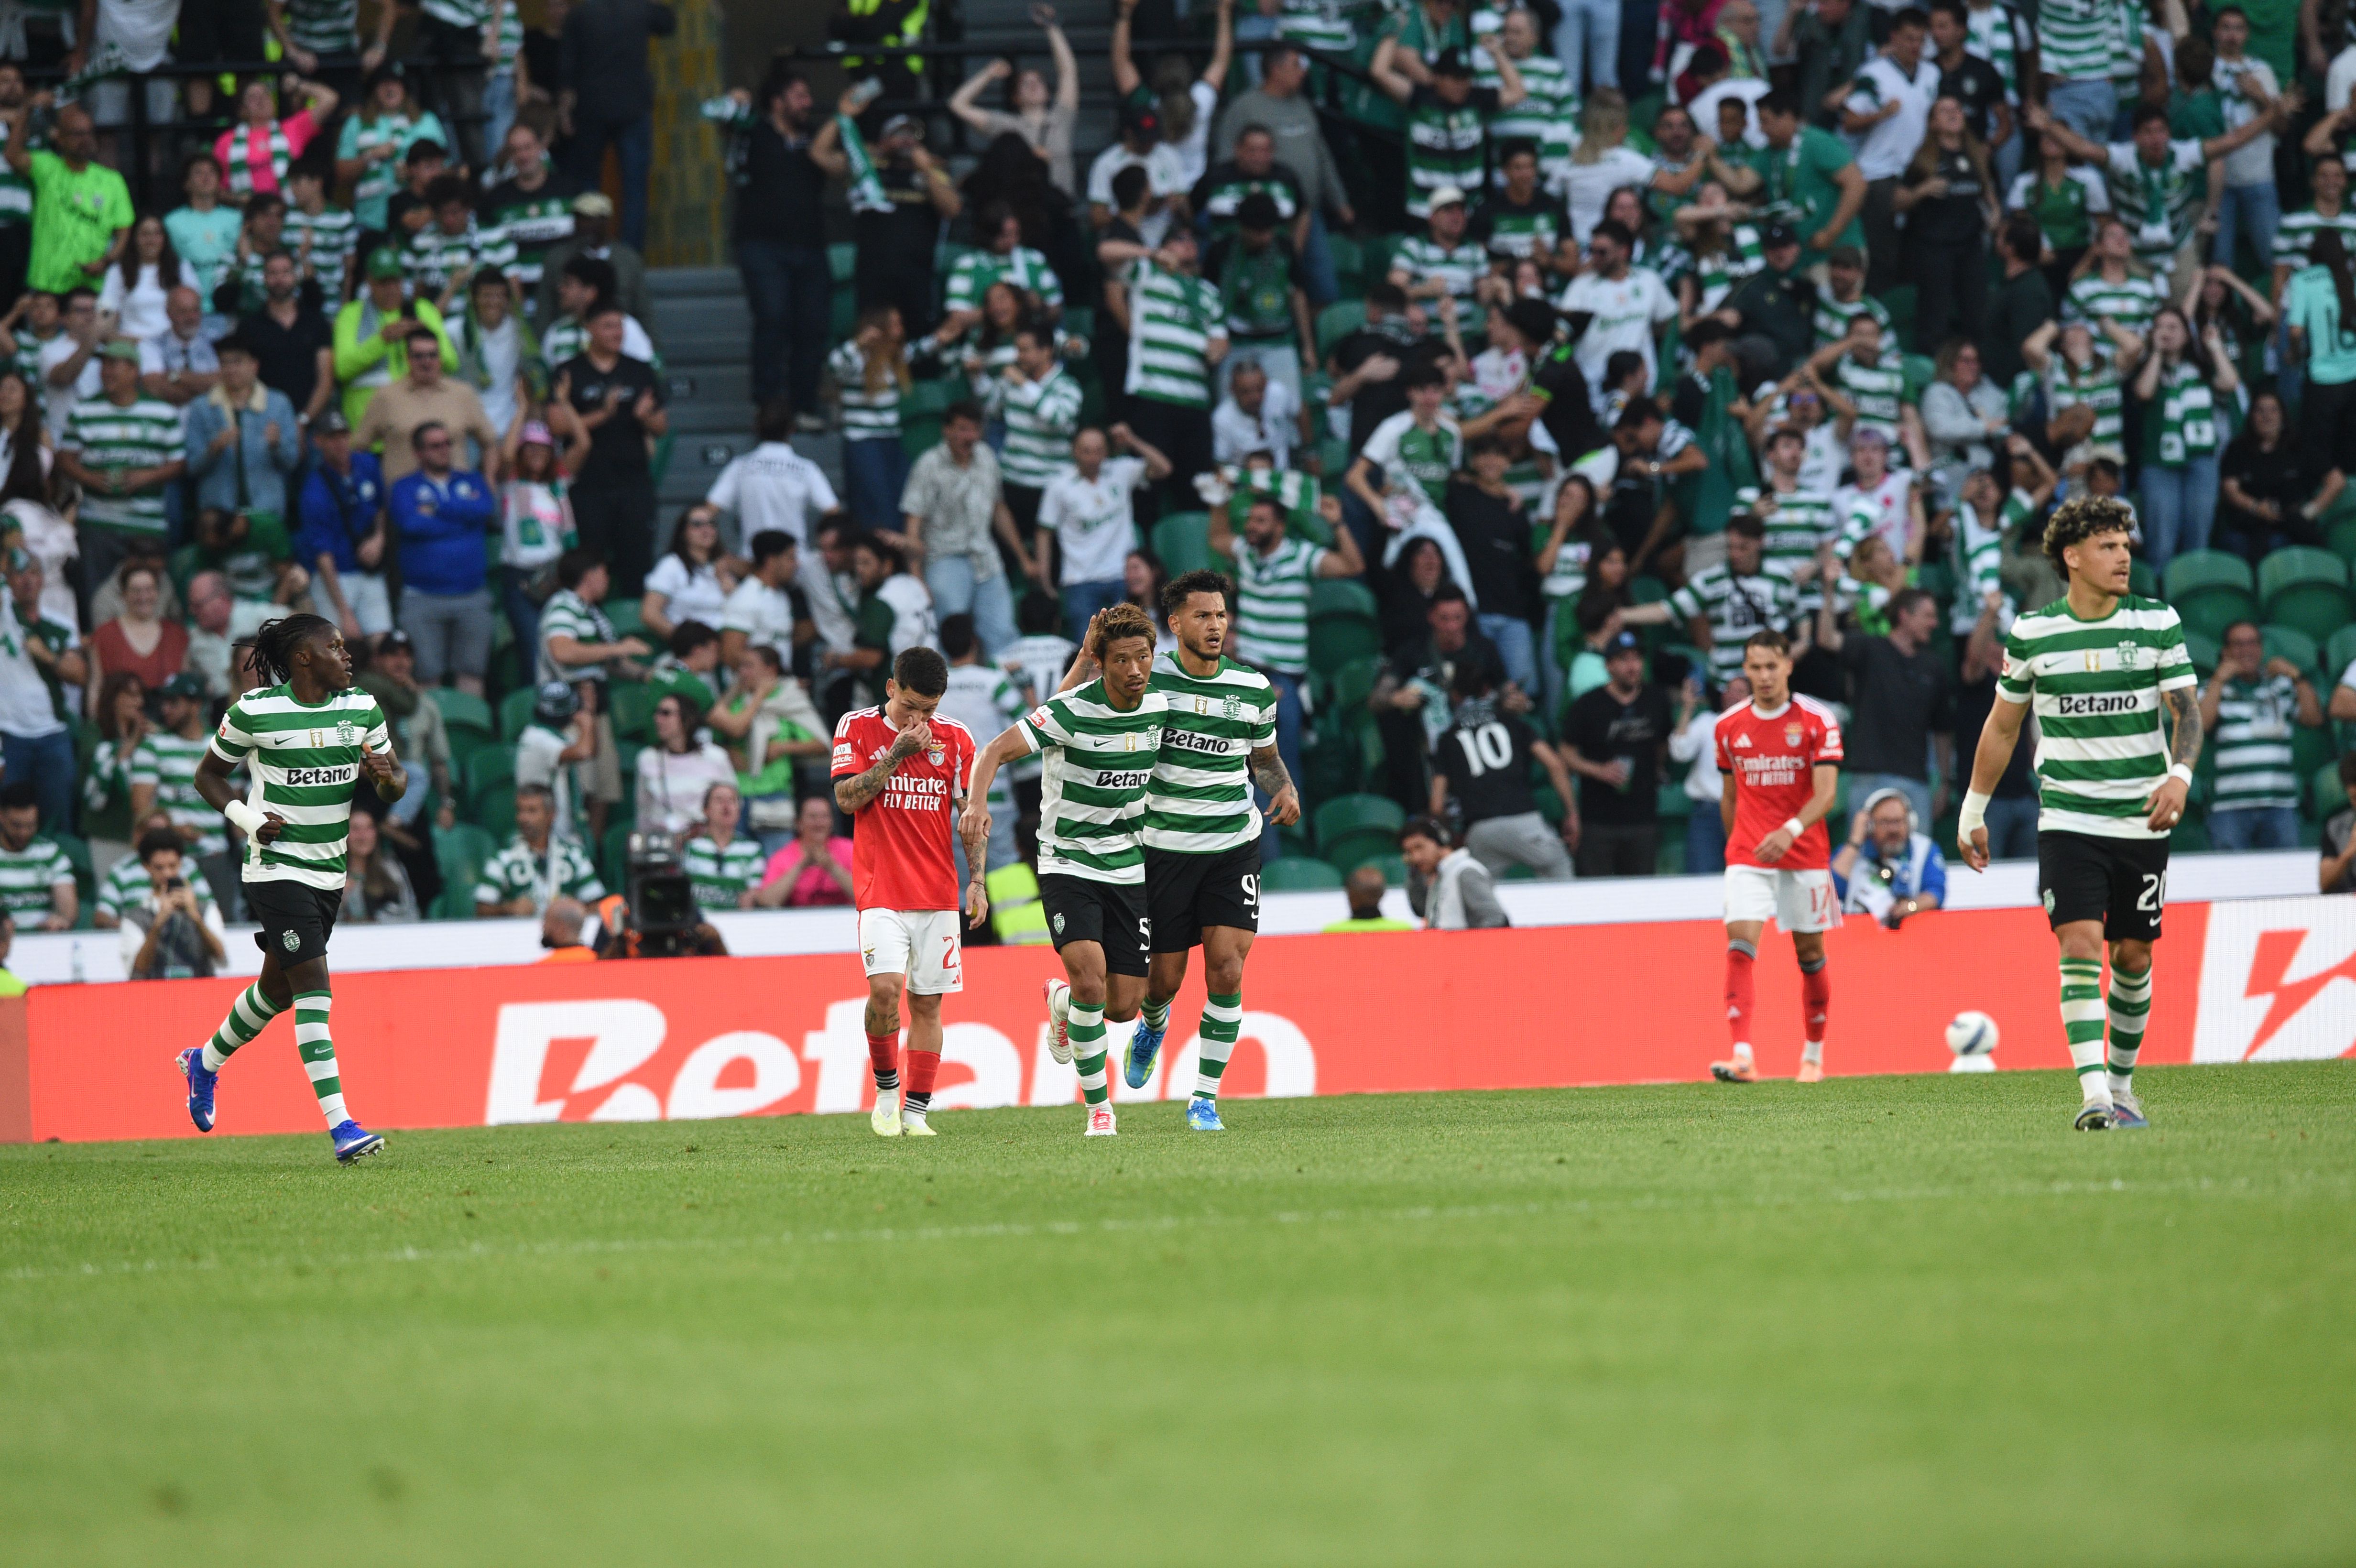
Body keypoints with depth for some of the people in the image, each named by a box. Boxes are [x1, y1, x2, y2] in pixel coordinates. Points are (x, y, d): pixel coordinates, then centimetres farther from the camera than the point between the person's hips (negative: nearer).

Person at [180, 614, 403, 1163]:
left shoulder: (362, 709, 3)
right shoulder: (254, 712, -10)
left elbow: (395, 786, 8)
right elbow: (208, 774, 2)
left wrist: (387, 777, -16)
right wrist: (246, 817, -14)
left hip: (330, 870, 6)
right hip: (276, 867, -6)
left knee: (278, 988, 19)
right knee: (314, 989, -16)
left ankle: (206, 1063, 47)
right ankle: (339, 1124, -19)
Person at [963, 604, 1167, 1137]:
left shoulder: (1161, 704, -1)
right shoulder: (1072, 712, -17)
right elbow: (996, 751, -22)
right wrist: (977, 803, -41)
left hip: (1130, 868, 5)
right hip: (1068, 866, -5)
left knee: (1123, 1007, 1)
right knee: (1091, 978, -23)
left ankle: (1063, 1001, 37)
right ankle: (1098, 1106, -7)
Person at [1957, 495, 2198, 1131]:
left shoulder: (2158, 624, 0)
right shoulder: (2033, 633, 1)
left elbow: (2186, 709, -6)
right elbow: (2002, 726, 12)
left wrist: (2180, 774, -26)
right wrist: (1973, 811, 15)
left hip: (2143, 822, 1)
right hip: (2067, 822, -1)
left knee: (2133, 957, 8)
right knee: (2080, 947, -16)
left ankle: (2122, 1086, 27)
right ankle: (2095, 1097, -24)